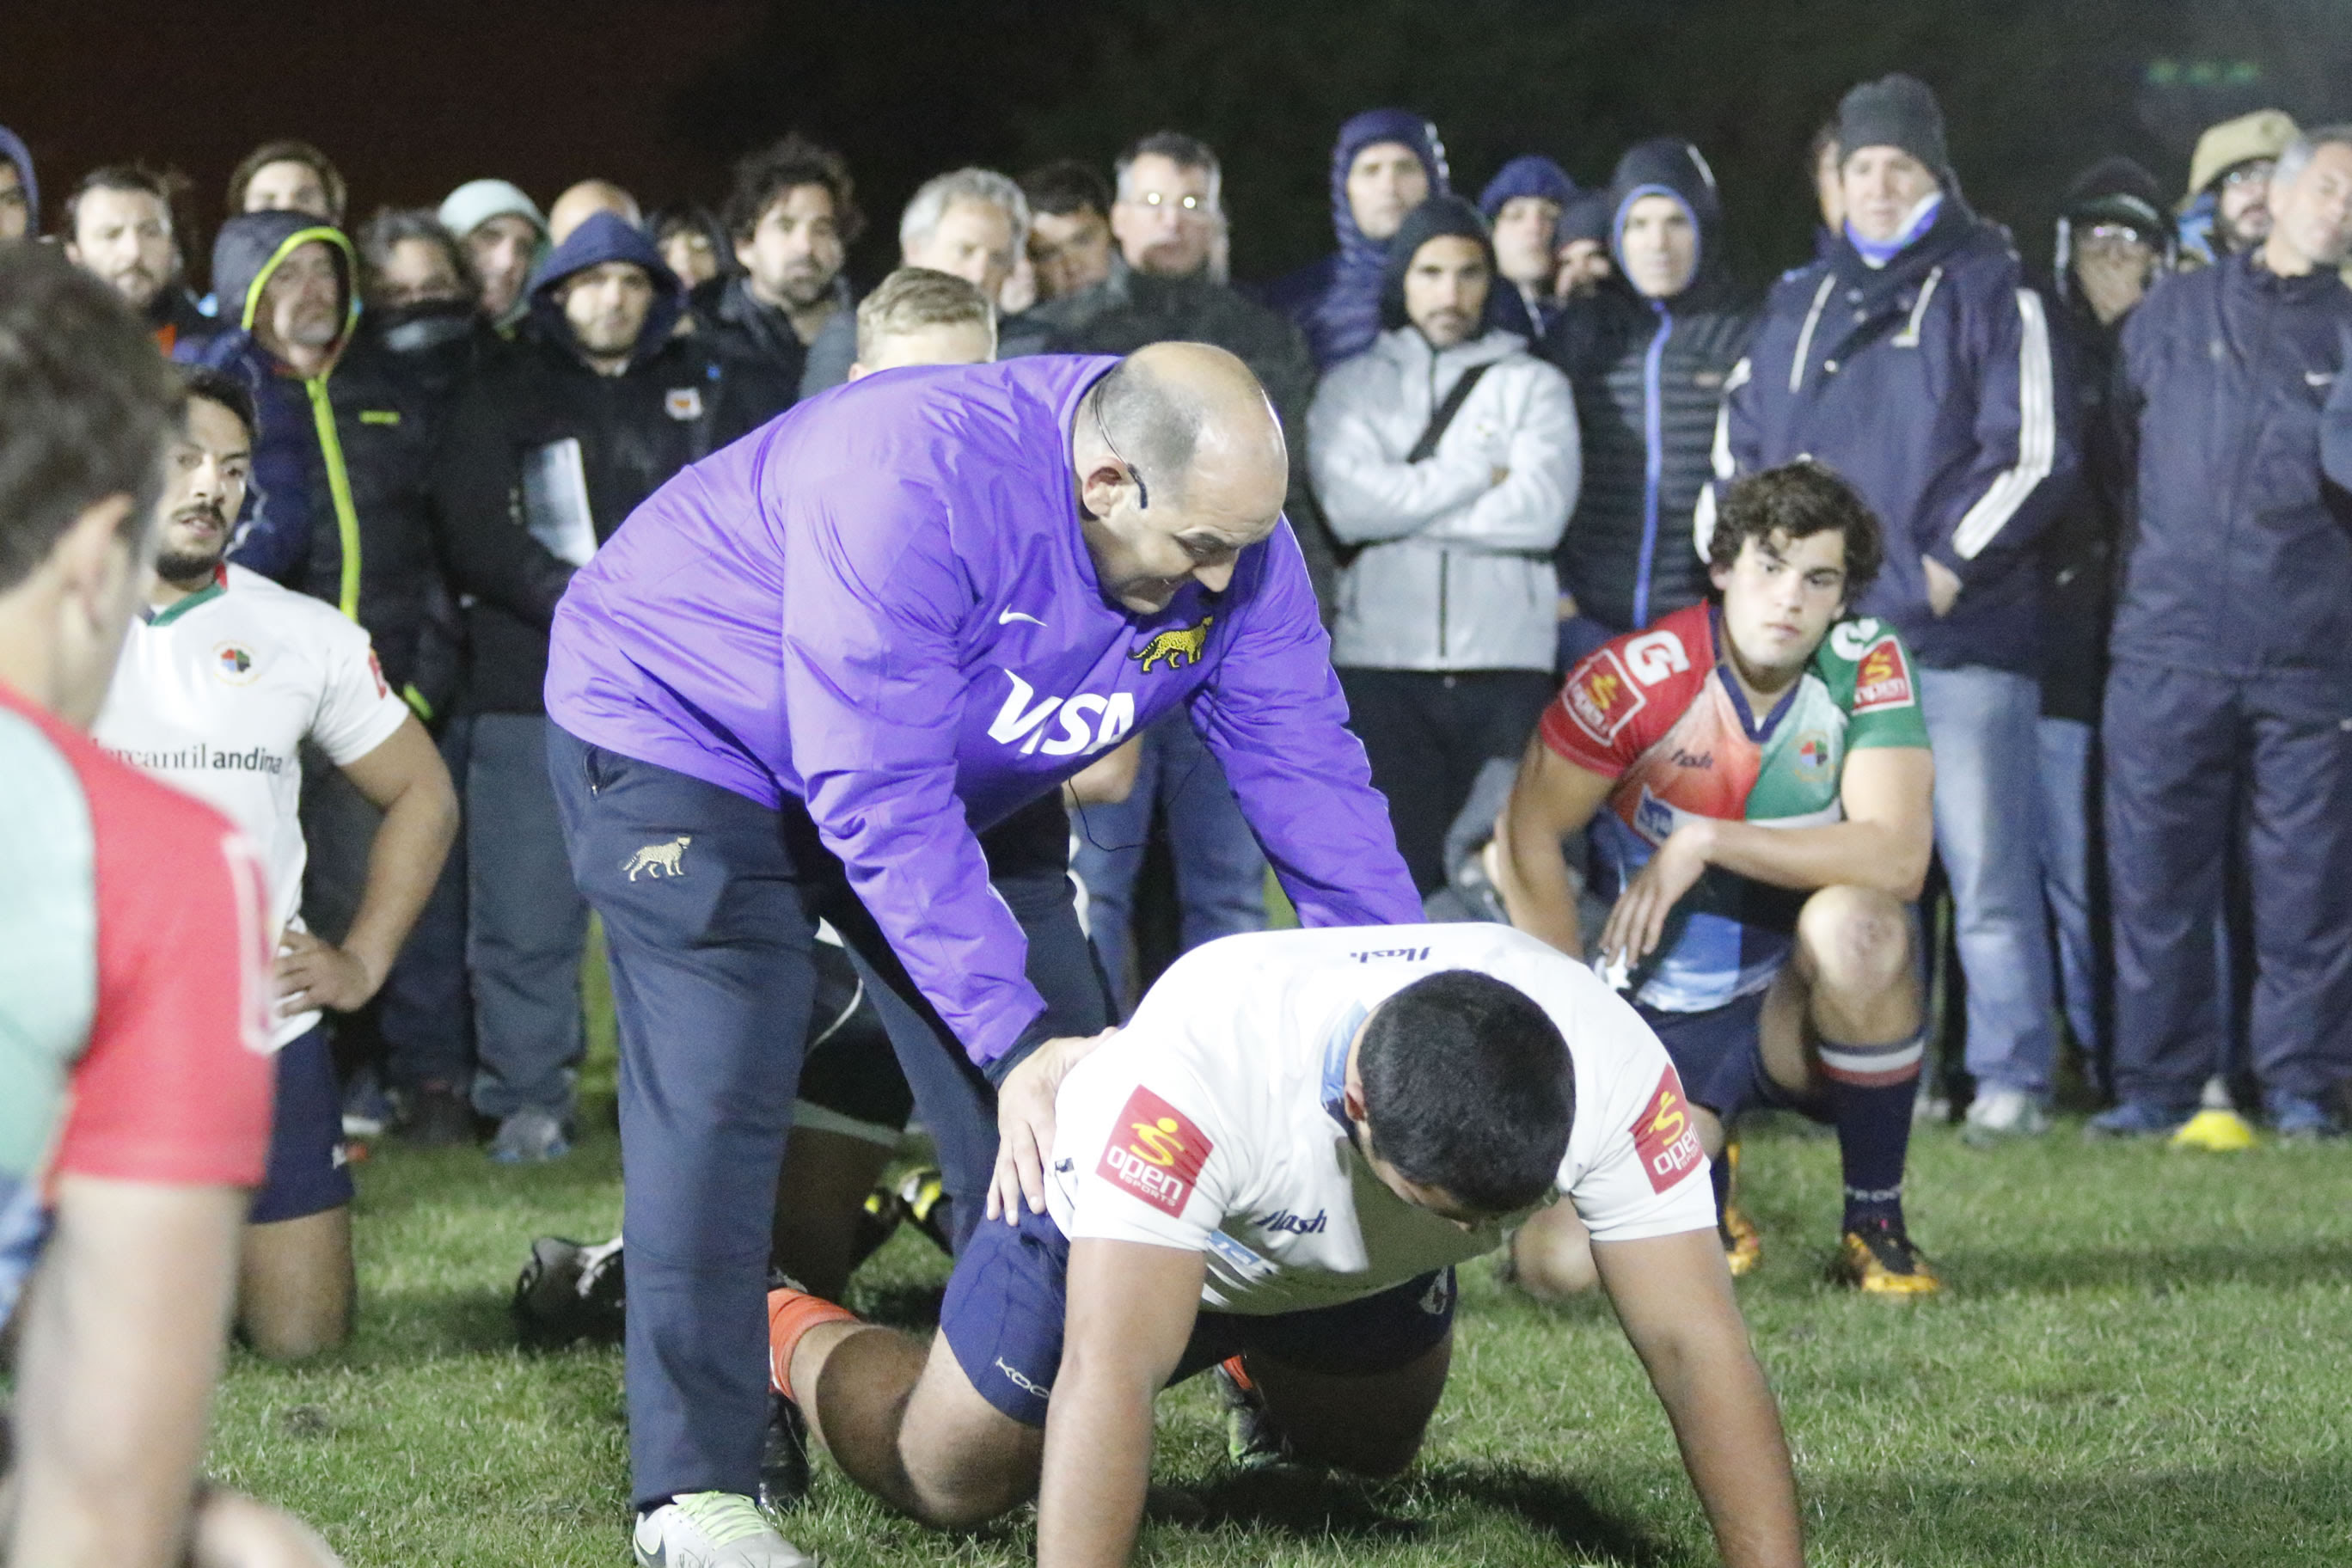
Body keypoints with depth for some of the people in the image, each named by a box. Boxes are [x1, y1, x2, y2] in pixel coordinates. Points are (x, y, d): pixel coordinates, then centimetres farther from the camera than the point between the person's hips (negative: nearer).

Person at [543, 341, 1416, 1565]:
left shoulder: (1233, 547, -18)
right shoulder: (915, 492, -40)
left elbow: (1309, 777, -11)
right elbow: (881, 803, -38)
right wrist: (1012, 1037, -37)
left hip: (955, 775, 7)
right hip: (685, 733, -7)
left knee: (1062, 1102, -1)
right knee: (717, 1102, -16)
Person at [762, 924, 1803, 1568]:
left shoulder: (1608, 1065, -40)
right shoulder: (1199, 1056, -49)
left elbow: (1694, 1343, -37)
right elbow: (1109, 1374, -52)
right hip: (1123, 1223, -3)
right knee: (949, 1482, 6)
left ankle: (1257, 1371, 54)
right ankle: (783, 1343, 37)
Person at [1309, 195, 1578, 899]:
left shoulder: (1533, 385, 13)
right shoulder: (1351, 386, 14)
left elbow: (1542, 508, -4)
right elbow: (1348, 504, -5)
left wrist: (1405, 505, -3)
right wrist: (1481, 474, -1)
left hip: (1508, 663, 0)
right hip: (1380, 662, 0)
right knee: (1399, 874, -6)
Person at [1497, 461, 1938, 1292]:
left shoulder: (1867, 664, -12)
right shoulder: (1634, 680, -16)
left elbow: (1897, 859, -24)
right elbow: (1528, 835, -4)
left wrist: (1706, 843, -26)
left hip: (1798, 1008, 0)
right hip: (1660, 1019, 0)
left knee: (1855, 922, -35)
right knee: (1559, 1263, -18)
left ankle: (1875, 1220, -13)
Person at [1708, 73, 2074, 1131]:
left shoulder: (1987, 290, 4)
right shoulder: (1798, 306, 20)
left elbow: (2033, 449, -4)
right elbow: (1737, 448, 23)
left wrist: (1953, 561, -10)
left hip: (1958, 637, -5)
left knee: (1985, 871, -7)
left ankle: (2013, 1079, -4)